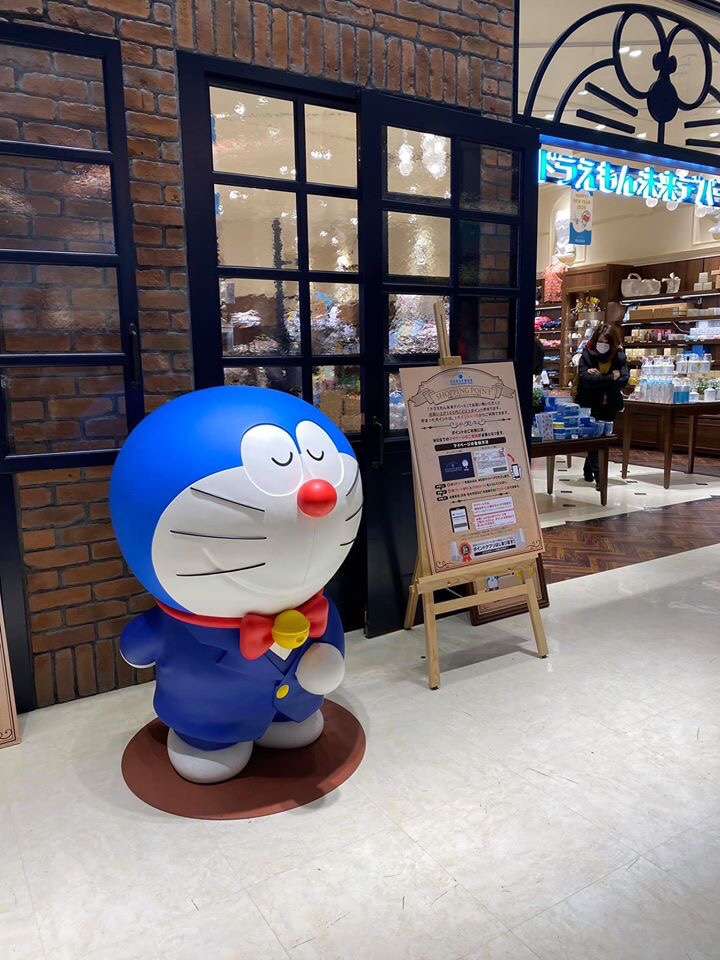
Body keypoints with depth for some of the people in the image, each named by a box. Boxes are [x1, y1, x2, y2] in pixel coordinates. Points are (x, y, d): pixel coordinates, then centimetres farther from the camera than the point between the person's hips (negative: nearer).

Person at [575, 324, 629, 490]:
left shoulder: (619, 356, -2)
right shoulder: (587, 355, -8)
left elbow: (623, 379, -15)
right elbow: (584, 378, -22)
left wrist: (599, 377, -22)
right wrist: (610, 378, -22)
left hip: (610, 406, 3)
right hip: (590, 405, -3)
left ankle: (589, 470, 28)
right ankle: (599, 476, 1)